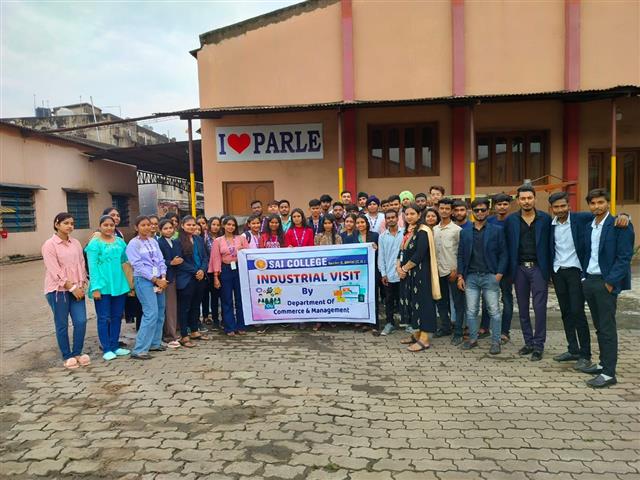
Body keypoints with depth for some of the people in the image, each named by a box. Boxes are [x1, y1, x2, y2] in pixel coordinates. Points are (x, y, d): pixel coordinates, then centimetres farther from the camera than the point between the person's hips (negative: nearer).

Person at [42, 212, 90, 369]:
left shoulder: (75, 243, 8)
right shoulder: (49, 245, -7)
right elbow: (55, 271, -13)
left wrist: (81, 286, -2)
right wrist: (72, 287, -14)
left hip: (76, 289, 4)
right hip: (58, 290, -4)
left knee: (81, 321, 0)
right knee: (62, 325, 5)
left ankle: (77, 353, 17)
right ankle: (67, 356, 18)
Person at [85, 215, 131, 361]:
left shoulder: (120, 241, 9)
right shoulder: (94, 244, -5)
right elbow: (92, 267, -9)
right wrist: (95, 287, -14)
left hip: (119, 285, 5)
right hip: (103, 286, -5)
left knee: (117, 316, 12)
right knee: (103, 318, 2)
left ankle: (114, 346, 23)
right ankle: (106, 349, 11)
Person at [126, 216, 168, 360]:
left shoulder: (154, 242, 12)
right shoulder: (133, 244, -5)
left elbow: (161, 261, 9)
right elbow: (138, 266, -11)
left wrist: (163, 278, -7)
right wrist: (155, 280, -13)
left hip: (159, 280, 6)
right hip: (144, 280, -6)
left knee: (160, 313, 9)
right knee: (151, 314, -14)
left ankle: (155, 343, 24)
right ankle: (139, 350, -9)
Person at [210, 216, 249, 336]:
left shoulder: (241, 238, 6)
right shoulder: (218, 241, 4)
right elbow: (216, 259, 1)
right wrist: (216, 277, -3)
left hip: (239, 269, 1)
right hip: (225, 270, 0)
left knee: (240, 299, 5)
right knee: (227, 300, 5)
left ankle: (241, 326, 16)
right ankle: (230, 328, 13)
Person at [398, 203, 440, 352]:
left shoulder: (423, 231, -14)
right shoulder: (408, 231, 13)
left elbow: (419, 254, -21)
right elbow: (402, 251, 14)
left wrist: (404, 268, -13)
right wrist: (398, 266, -3)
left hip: (420, 273, -9)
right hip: (407, 273, 9)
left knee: (421, 301, -5)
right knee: (411, 301, 13)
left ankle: (424, 339, 2)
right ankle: (417, 333, 25)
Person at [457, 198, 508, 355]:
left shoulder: (497, 230, 3)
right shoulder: (464, 232, 10)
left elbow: (503, 254, 1)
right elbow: (461, 255, 11)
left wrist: (499, 274, -8)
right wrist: (460, 276, 4)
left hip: (490, 276, -2)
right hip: (471, 277, 3)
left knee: (494, 311, 2)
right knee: (471, 311, 6)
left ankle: (495, 342, 12)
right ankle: (473, 339, 19)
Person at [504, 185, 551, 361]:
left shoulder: (545, 219, 0)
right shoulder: (510, 220, 3)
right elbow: (508, 246, 4)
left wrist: (549, 268, -5)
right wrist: (509, 270, -1)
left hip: (538, 268, -2)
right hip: (519, 268, 2)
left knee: (539, 308, -2)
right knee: (523, 308, 10)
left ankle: (538, 345, 9)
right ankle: (528, 342, 22)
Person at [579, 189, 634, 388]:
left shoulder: (620, 226, -8)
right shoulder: (588, 227, 12)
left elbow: (624, 257, -12)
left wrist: (610, 282, -16)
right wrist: (584, 277, 8)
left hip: (606, 283, -6)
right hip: (589, 281, 7)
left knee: (607, 328, -3)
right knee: (599, 326, 14)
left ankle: (609, 373, 2)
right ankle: (603, 363, 25)